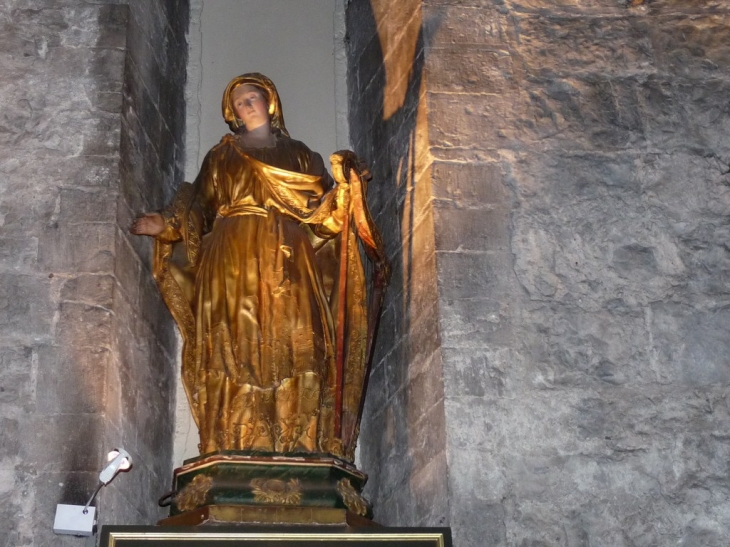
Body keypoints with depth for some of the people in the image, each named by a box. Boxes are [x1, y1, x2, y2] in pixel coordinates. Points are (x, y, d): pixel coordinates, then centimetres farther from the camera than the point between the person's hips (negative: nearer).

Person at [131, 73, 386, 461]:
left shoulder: (299, 155, 23)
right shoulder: (223, 156, 23)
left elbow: (321, 211, 12)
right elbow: (199, 211, 15)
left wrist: (344, 186, -5)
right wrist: (165, 225, -2)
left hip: (288, 265, 0)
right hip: (234, 263, 0)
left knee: (293, 348, -14)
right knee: (238, 349, -13)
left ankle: (297, 446, -19)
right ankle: (236, 449, -19)